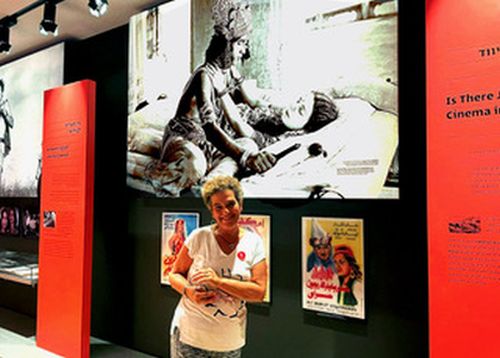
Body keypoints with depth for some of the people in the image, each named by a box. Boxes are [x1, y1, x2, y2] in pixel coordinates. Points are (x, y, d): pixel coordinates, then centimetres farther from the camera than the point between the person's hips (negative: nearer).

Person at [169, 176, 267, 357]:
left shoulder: (254, 243, -4)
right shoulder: (199, 237, -8)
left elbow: (259, 292, -10)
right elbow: (175, 274, 2)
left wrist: (219, 281, -21)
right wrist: (188, 291, -20)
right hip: (190, 334, -1)